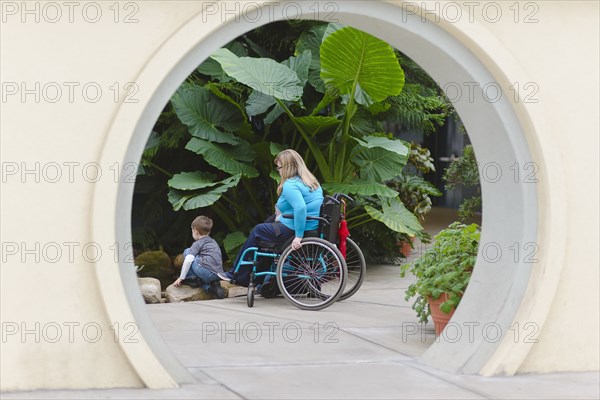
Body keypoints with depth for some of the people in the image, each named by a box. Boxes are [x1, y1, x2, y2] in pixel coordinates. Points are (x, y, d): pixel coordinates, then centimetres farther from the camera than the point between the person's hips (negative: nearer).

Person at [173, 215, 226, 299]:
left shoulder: (197, 244, 5)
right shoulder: (214, 242, 27)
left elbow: (188, 260, -7)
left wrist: (181, 277, -1)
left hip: (207, 272, -7)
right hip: (218, 275, 7)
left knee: (187, 252, 8)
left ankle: (192, 278, 9)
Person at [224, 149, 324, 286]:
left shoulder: (290, 185, -18)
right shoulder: (312, 182, 12)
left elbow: (300, 208, -33)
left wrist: (298, 236, -31)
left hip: (293, 230, -9)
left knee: (258, 231, 9)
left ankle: (236, 275, 19)